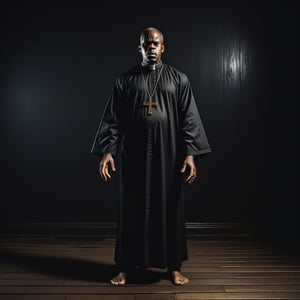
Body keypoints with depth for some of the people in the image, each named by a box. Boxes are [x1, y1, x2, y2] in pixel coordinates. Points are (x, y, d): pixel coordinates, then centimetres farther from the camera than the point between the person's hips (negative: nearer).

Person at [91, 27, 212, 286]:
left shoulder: (179, 79, 6)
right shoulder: (125, 80, 7)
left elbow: (189, 118, 0)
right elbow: (113, 119, 3)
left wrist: (190, 153, -10)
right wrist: (108, 151, -9)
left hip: (168, 155, 0)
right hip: (134, 156, 0)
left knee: (170, 209, 6)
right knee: (132, 209, 6)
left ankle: (174, 266, 21)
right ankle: (126, 266, 20)